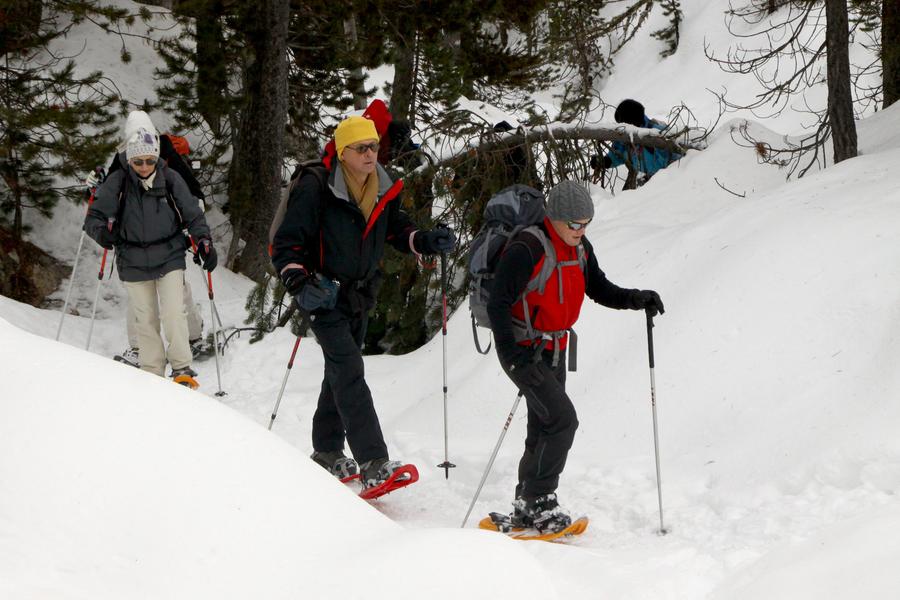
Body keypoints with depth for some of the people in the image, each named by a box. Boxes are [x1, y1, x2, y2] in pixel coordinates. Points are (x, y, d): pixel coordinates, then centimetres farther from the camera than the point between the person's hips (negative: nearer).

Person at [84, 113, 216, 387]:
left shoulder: (170, 179, -7)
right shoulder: (117, 183, -10)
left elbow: (192, 214, 4)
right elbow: (94, 217, -3)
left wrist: (204, 242, -2)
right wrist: (102, 231, -23)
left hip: (169, 258, 0)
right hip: (134, 263, 1)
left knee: (174, 314, -11)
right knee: (146, 320, 5)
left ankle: (182, 368, 1)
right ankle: (153, 373, 15)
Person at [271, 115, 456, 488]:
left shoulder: (384, 189, 0)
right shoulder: (316, 188, -20)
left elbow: (397, 230, 15)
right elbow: (286, 243, -18)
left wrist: (428, 241, -4)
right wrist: (299, 284, -32)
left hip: (361, 293, 7)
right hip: (324, 294, -7)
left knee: (340, 371, 17)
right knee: (349, 373, -15)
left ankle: (328, 452, 30)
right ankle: (372, 462, -21)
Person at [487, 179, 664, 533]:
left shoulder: (580, 248, 3)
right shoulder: (526, 249, -21)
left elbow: (599, 290, 13)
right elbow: (498, 305, -22)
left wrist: (635, 299, -7)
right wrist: (515, 357, -28)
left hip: (554, 350, 8)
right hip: (524, 349, -8)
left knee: (545, 428, 11)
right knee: (562, 420, -17)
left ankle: (525, 510, 22)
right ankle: (539, 503, -8)